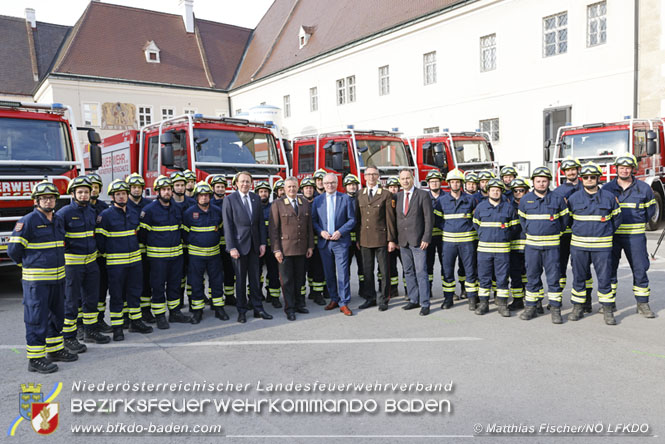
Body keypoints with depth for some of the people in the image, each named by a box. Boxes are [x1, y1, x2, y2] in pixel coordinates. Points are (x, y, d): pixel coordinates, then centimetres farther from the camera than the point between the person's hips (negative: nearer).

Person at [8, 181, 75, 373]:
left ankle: (55, 350, 30)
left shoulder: (58, 221, 11)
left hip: (57, 278, 8)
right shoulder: (28, 221, -12)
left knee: (56, 315, 16)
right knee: (37, 320, -2)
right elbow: (13, 249, -11)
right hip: (36, 280, -8)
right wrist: (28, 264, 2)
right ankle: (35, 359, 7)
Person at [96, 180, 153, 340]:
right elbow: (100, 238, -5)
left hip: (135, 260, 6)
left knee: (135, 292, 12)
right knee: (116, 295, 3)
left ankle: (136, 322, 25)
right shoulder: (105, 215, -8)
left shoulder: (133, 214, 10)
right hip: (115, 263, -5)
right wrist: (106, 254, 1)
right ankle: (117, 328, 11)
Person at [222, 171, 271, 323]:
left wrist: (263, 243, 2)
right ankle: (241, 311, 16)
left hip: (254, 244, 4)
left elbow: (261, 222, 9)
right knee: (240, 279, 5)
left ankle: (258, 309, 18)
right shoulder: (229, 199, -4)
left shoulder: (256, 199, 8)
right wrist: (231, 247, -13)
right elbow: (227, 225, -8)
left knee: (255, 278, 9)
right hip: (239, 245, -4)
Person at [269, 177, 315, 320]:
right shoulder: (277, 204, -1)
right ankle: (289, 309, 9)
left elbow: (309, 227, 12)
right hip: (285, 248, -3)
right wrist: (276, 249, -10)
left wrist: (310, 246, 7)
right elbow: (273, 228, -5)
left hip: (301, 248, 4)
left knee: (300, 278, 10)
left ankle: (299, 304, 23)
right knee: (287, 279, 1)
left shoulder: (305, 204, 11)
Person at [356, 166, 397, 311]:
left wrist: (391, 239, -7)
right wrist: (358, 239, 8)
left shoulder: (386, 194, -1)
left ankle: (383, 300, 12)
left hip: (380, 239, -3)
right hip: (365, 239, 4)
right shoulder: (360, 196, 11)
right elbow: (358, 219, 12)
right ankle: (370, 298, 21)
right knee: (367, 271, 10)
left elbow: (390, 219, -3)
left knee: (384, 271, 2)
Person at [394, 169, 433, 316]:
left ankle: (425, 304, 2)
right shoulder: (397, 197, 11)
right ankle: (414, 300, 21)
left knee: (421, 273, -5)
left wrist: (426, 238, -12)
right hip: (403, 241, 5)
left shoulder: (423, 195, -3)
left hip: (418, 241, -5)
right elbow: (395, 218, 14)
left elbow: (429, 218, -6)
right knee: (408, 272, 11)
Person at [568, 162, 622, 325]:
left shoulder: (609, 197, 3)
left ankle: (608, 311, 13)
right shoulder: (574, 198, 3)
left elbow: (617, 217, 14)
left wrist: (606, 233, 12)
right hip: (579, 245, 1)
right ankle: (578, 308, 18)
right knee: (579, 277, 7)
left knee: (605, 278, 2)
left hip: (602, 246, 0)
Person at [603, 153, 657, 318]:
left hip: (635, 236, 0)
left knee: (640, 269, 2)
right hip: (612, 235, 0)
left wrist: (638, 223, 8)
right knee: (609, 268, 4)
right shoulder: (607, 188, 3)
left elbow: (650, 209, 14)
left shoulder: (643, 188, 3)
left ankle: (642, 304, 14)